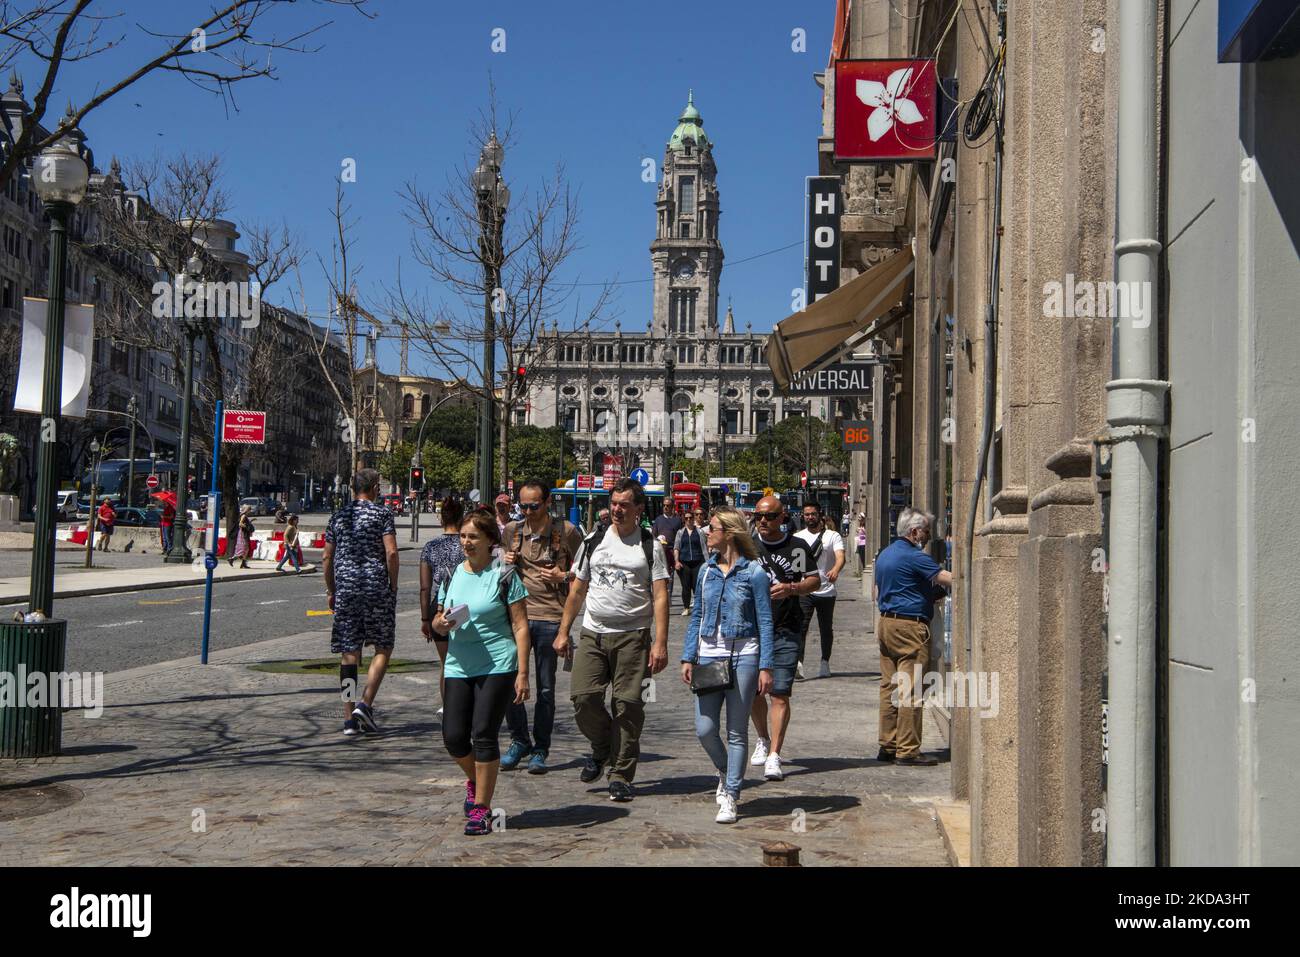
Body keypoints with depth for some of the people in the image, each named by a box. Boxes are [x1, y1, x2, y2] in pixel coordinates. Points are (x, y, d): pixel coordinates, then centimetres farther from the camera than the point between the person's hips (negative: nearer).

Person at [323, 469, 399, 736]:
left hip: (345, 589, 4)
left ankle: (349, 717, 5)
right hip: (377, 588, -4)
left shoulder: (338, 516, 11)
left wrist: (331, 591, 20)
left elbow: (327, 558, 11)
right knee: (383, 648, 8)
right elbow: (391, 553, -11)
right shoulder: (381, 514, -2)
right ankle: (366, 704, -7)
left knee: (349, 653, 6)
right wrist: (393, 587, -1)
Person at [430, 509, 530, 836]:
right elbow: (438, 620, 20)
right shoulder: (453, 575, 12)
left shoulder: (504, 576, -3)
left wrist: (522, 673, -11)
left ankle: (481, 808, 7)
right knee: (453, 737, 0)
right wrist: (441, 623, -5)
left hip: (497, 667, -5)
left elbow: (520, 626, -5)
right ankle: (475, 781, 31)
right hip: (459, 668, 5)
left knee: (484, 736, -5)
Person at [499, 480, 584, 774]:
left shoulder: (566, 532, -2)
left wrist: (564, 576, -11)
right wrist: (505, 562, 2)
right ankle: (519, 741, 19)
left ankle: (540, 750, 15)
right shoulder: (511, 530, 8)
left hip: (550, 617, -3)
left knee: (545, 689, 4)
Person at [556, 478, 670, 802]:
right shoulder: (593, 541, 11)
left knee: (628, 705, -4)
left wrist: (660, 643, -11)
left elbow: (660, 596, -3)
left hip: (633, 636, -3)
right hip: (592, 633, 3)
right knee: (583, 697, -8)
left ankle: (621, 775, 7)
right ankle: (601, 747, 21)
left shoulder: (650, 546, 2)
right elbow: (577, 590, 16)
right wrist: (563, 632, 12)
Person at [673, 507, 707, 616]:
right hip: (684, 562, 1)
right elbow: (676, 547, 8)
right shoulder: (680, 532, 10)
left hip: (697, 562, -1)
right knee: (685, 586, 4)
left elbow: (704, 547, 6)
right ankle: (686, 608, 14)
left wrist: (706, 561, -1)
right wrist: (676, 561, -4)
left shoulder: (700, 531, 7)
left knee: (697, 586, -3)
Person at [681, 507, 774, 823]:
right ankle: (726, 773, 29)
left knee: (737, 732, 2)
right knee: (705, 730, 0)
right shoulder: (707, 570, 8)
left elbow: (765, 622, -5)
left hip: (743, 657, -4)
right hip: (709, 656, 4)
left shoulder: (754, 572, -6)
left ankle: (729, 798, 10)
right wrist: (688, 658, 6)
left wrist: (765, 667, -9)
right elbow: (696, 617, 13)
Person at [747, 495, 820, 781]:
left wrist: (791, 588, -17)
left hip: (786, 632, -3)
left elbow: (815, 580, 3)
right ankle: (763, 740, 36)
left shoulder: (797, 547, 0)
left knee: (780, 693, -9)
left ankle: (774, 756, -8)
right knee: (753, 692, 11)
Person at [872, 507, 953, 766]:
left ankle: (887, 746, 15)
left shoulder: (884, 554, 15)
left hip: (885, 622, 9)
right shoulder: (914, 557, -14)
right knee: (911, 690, -6)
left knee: (889, 686, 11)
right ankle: (907, 751, -5)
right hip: (910, 626, -9)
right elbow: (948, 579, -18)